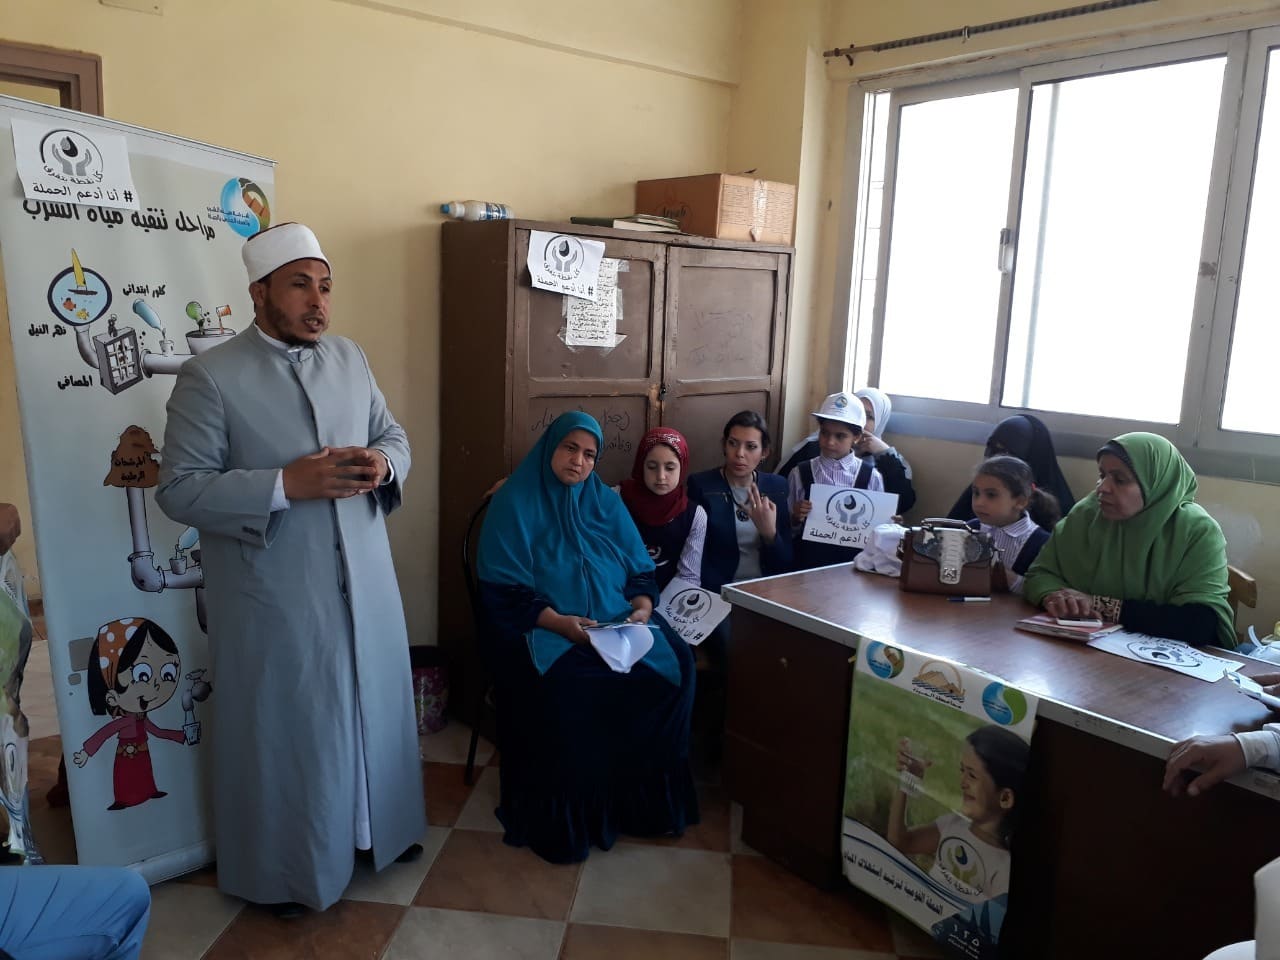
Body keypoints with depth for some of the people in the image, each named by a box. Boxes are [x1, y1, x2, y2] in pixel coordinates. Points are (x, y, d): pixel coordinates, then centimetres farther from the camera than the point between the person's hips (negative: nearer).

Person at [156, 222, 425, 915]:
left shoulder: (350, 358, 6)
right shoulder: (209, 376, -11)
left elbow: (393, 434, 13)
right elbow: (179, 490, -14)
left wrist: (384, 463, -12)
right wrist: (287, 484, -25)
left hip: (364, 581, 5)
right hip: (275, 595, -5)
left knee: (373, 706, 19)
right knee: (286, 729, 10)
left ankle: (380, 825, 43)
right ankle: (284, 869, 32)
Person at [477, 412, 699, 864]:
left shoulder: (606, 502, 13)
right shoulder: (515, 505, -1)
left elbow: (642, 570, 12)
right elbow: (505, 591, -9)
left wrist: (642, 608, -10)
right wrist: (560, 622, -22)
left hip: (618, 624, 4)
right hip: (544, 629, -4)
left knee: (674, 665, -22)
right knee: (566, 686, -36)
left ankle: (647, 797, -7)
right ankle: (565, 817, -16)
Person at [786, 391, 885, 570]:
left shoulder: (871, 477, 2)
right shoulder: (799, 474, 3)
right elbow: (787, 532, 9)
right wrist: (795, 519, -9)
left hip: (853, 563, 1)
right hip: (807, 564, 0)